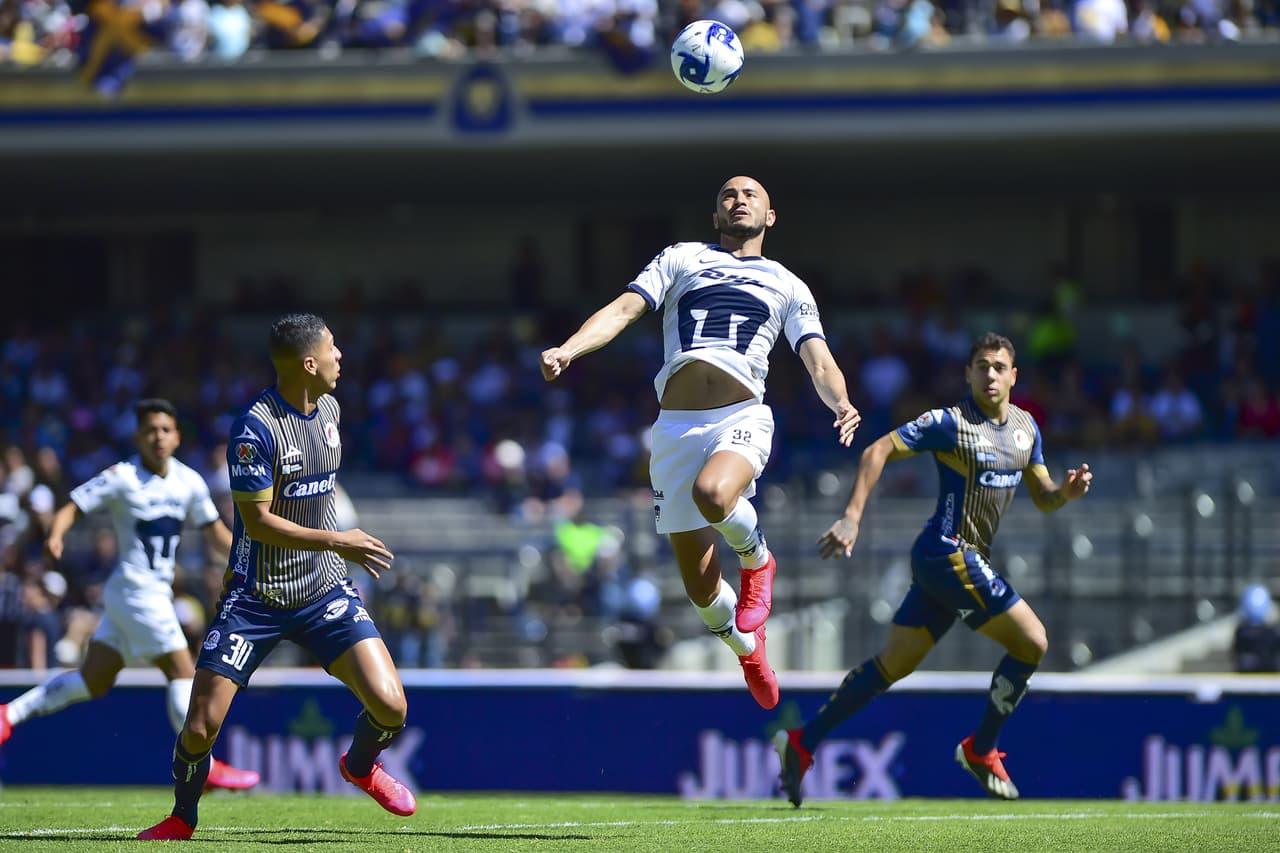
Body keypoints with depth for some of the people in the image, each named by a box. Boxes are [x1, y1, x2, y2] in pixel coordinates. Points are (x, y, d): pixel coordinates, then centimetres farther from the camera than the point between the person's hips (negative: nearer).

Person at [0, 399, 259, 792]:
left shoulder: (189, 482, 6)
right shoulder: (122, 478, -12)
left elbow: (215, 532, 15)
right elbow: (71, 508, -13)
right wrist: (55, 535, -33)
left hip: (156, 592, 7)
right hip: (136, 589, -7)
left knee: (92, 680, 10)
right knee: (183, 672, -9)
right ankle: (204, 766, -4)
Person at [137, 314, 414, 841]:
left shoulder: (328, 409, 5)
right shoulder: (255, 427, -20)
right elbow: (258, 520, -19)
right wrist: (336, 541, -20)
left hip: (323, 589, 5)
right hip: (255, 597, -5)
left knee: (390, 706, -9)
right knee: (201, 727, -9)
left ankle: (361, 767, 25)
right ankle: (182, 818, 20)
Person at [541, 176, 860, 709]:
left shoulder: (788, 285, 20)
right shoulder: (681, 258, 19)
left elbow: (819, 364, 10)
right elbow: (625, 309, 6)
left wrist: (841, 404, -13)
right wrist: (568, 349, -13)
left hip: (743, 417, -1)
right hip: (677, 424, 1)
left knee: (712, 493, -37)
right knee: (700, 586, -2)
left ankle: (757, 560, -4)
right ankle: (748, 648, 28)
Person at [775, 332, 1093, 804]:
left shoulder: (1025, 427, 12)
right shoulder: (949, 423, -11)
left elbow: (1043, 498, 18)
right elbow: (877, 451, -14)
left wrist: (1068, 490, -6)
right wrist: (852, 518, -22)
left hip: (968, 561, 8)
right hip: (947, 553, -8)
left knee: (895, 661, 10)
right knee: (1032, 641, -9)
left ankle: (802, 743, 14)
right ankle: (981, 749, 6)